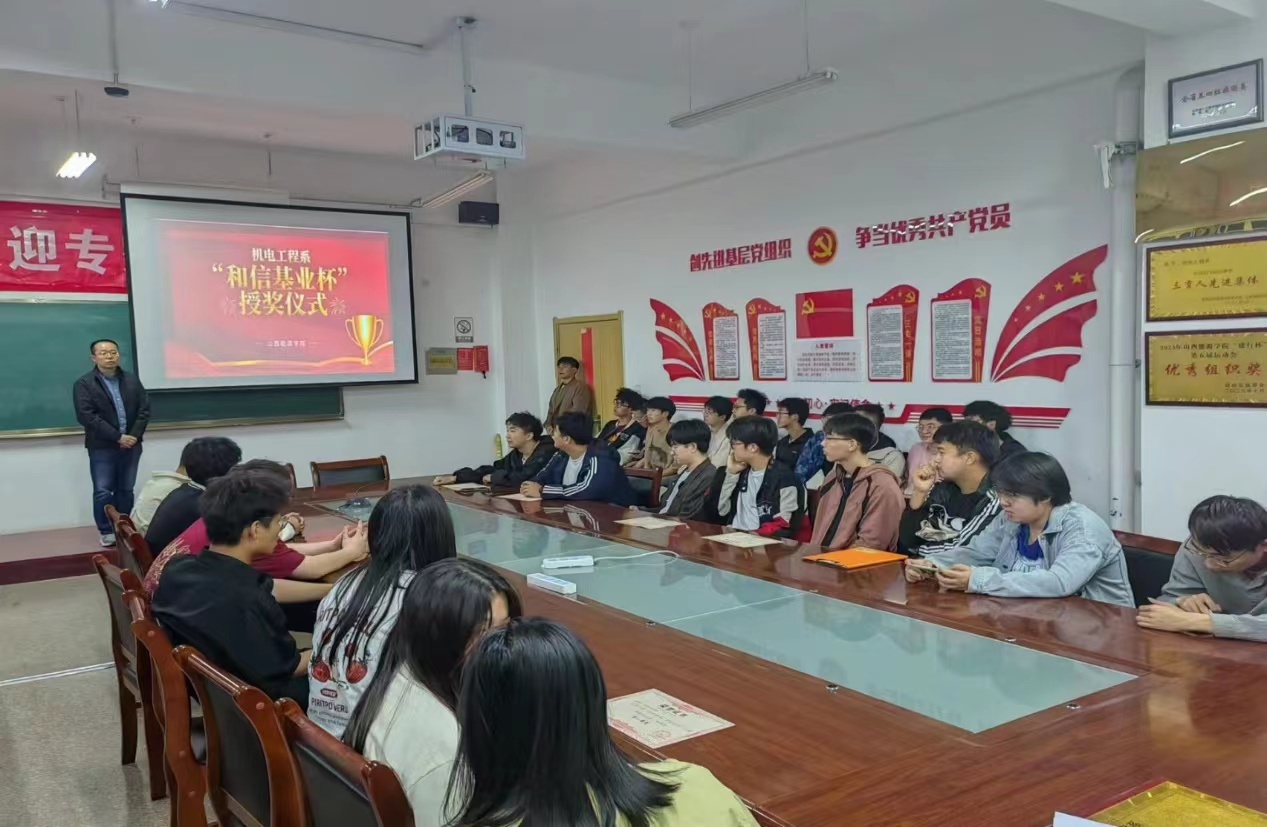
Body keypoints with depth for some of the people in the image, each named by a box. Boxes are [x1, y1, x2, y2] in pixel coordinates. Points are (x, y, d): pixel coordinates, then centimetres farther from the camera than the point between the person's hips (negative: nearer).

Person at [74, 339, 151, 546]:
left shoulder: (132, 380, 9)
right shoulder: (84, 384, -5)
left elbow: (144, 409, 5)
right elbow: (86, 416, -14)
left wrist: (134, 436, -10)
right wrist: (117, 437, -17)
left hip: (131, 444, 4)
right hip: (102, 447, -3)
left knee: (126, 490, 9)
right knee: (103, 491, -2)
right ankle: (107, 532, 8)